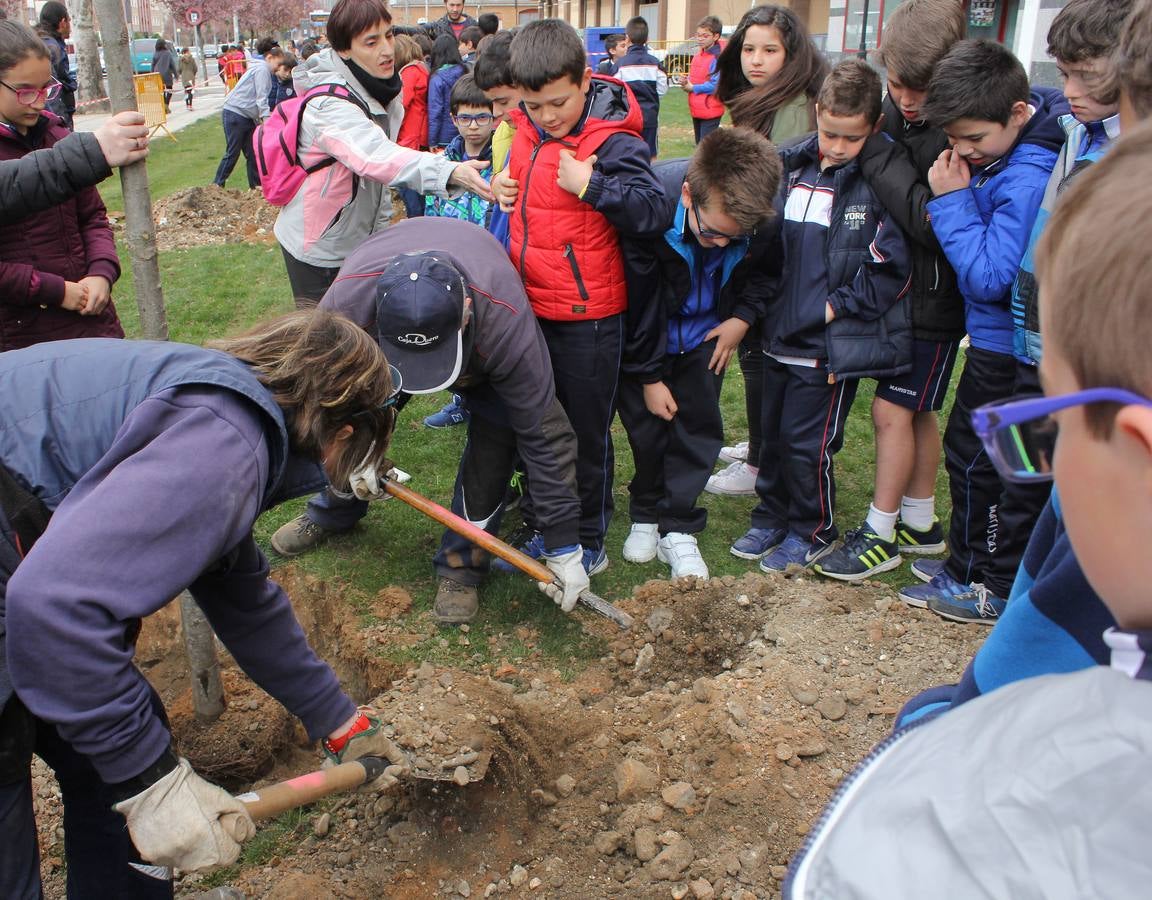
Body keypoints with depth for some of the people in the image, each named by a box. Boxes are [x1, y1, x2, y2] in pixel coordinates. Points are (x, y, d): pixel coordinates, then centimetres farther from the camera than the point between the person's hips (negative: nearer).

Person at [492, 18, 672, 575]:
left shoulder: (613, 140, -17)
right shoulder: (527, 131, 4)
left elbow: (656, 211, -24)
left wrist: (589, 184, -28)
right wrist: (500, 188, 2)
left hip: (587, 314, -7)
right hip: (530, 305, 7)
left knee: (586, 430, 7)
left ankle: (589, 541, 23)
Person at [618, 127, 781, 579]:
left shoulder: (764, 217, -28)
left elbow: (767, 270, 0)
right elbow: (635, 302, -21)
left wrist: (742, 317, -13)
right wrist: (648, 376, -13)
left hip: (706, 334, 2)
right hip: (646, 334, -2)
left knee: (698, 426, 1)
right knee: (646, 426, 3)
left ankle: (677, 529, 13)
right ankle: (646, 516, 23)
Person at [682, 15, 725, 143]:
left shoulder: (718, 57, -15)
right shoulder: (698, 55, 12)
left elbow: (716, 85, -22)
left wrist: (693, 88, -13)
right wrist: (686, 81, -1)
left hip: (710, 112, -9)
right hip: (696, 110, 9)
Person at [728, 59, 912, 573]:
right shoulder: (792, 166, 5)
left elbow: (890, 270, -11)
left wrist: (837, 305, -12)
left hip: (833, 344, -6)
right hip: (782, 333, 6)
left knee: (807, 441, 1)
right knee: (773, 431, 16)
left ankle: (812, 532, 22)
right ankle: (771, 517, 34)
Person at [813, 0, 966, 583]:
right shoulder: (894, 114, 2)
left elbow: (934, 222, -29)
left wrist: (876, 152, -25)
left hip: (935, 299, -8)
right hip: (897, 288, 8)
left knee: (893, 409, -2)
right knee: (914, 412, 16)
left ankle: (881, 535, 13)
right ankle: (919, 524, 31)